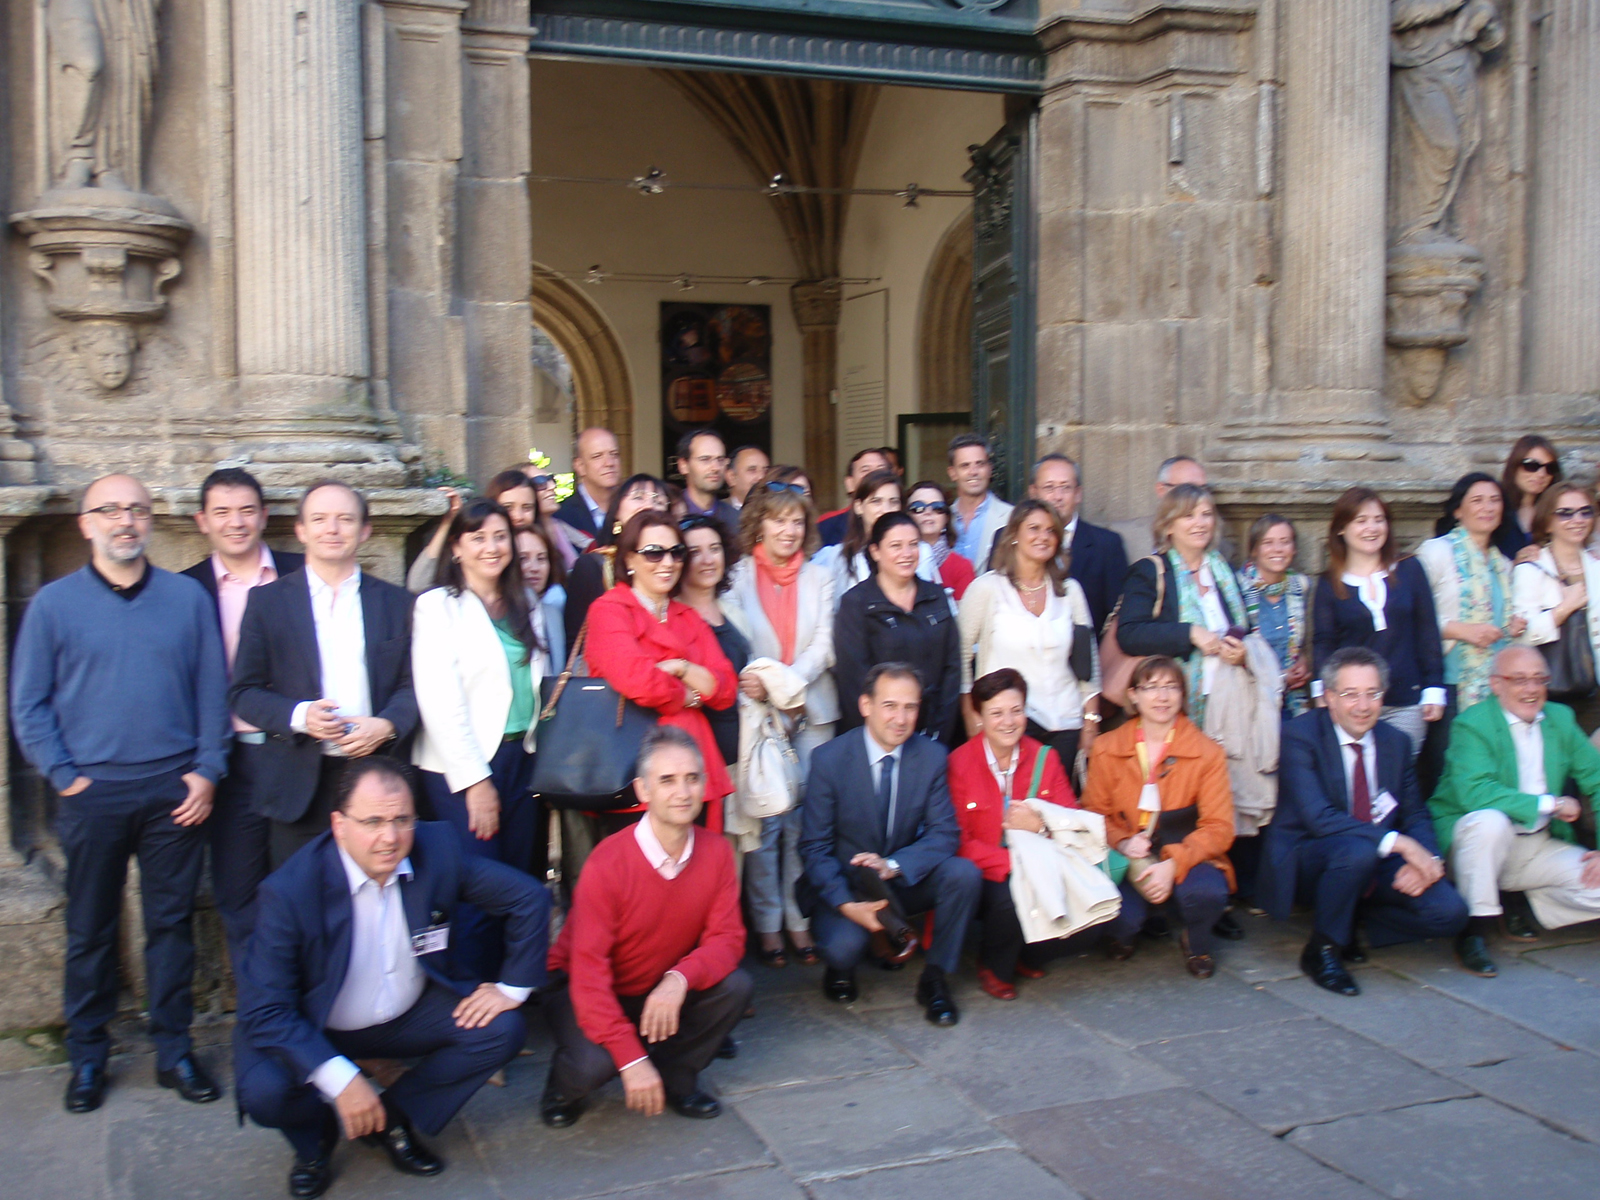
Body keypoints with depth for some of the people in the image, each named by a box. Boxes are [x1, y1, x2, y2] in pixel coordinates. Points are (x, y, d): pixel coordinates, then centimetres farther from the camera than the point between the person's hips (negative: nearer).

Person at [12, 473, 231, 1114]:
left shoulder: (188, 598, 5)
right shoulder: (53, 603, 3)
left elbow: (213, 691, 5)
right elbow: (28, 705, 3)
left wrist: (207, 770, -4)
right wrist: (64, 775, -5)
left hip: (174, 791, 1)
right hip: (93, 792, 0)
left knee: (172, 923, 8)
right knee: (90, 931, 9)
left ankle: (174, 1050, 19)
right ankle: (87, 1057, 23)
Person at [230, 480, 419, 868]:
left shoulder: (396, 602, 11)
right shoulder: (267, 600, 7)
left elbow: (413, 685, 9)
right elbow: (244, 692, 5)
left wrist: (386, 725, -11)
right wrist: (299, 716, -14)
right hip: (298, 787, -1)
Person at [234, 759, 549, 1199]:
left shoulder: (438, 849, -18)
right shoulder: (290, 891, -26)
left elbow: (529, 898, -7)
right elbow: (265, 1011, -27)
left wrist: (514, 988, -8)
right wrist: (340, 1079, -35)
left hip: (408, 1015, 3)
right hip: (314, 1031, -3)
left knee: (503, 1028, -16)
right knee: (265, 1091, -31)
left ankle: (392, 1118, 5)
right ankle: (315, 1139, 7)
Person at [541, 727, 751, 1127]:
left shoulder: (716, 854, -12)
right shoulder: (607, 863, -26)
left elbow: (727, 938, -13)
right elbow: (588, 972, -27)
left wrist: (681, 978, -35)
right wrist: (632, 1060, -32)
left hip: (664, 995, 4)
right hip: (596, 995, -4)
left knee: (736, 987, -21)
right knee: (592, 1064, -32)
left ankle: (676, 1076, 5)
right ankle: (566, 1087, 7)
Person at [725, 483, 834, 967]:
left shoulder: (820, 578, 11)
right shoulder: (738, 578, 4)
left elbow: (823, 646, 2)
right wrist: (756, 687, -19)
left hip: (812, 712, 2)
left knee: (804, 819, 1)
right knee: (764, 820, -2)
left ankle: (799, 919, 10)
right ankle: (767, 923, 8)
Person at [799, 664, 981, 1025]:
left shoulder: (932, 756, -6)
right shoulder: (828, 759, -13)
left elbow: (945, 833, -9)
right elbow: (815, 847, -11)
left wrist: (893, 865, -28)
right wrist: (847, 905, -27)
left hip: (904, 879, 3)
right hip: (844, 884, -3)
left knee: (964, 874, -24)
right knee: (843, 944, -32)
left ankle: (935, 979, -4)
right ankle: (841, 969, 8)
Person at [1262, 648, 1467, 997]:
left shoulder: (1396, 742, 7)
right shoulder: (1299, 736, -13)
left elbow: (1415, 815, 9)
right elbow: (1319, 817, -24)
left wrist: (1426, 857, -15)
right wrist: (1396, 842, -30)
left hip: (1378, 864, 6)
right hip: (1307, 860, -6)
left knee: (1449, 913, -15)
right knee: (1356, 850, -37)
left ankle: (1348, 923, 9)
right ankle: (1322, 950, -13)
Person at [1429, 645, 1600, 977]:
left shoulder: (1561, 719, 5)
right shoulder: (1472, 725, -14)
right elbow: (1473, 792, -30)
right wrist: (1550, 804, -22)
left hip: (1542, 847, 6)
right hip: (1480, 840, -6)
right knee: (1489, 820, -38)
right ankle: (1474, 932, -21)